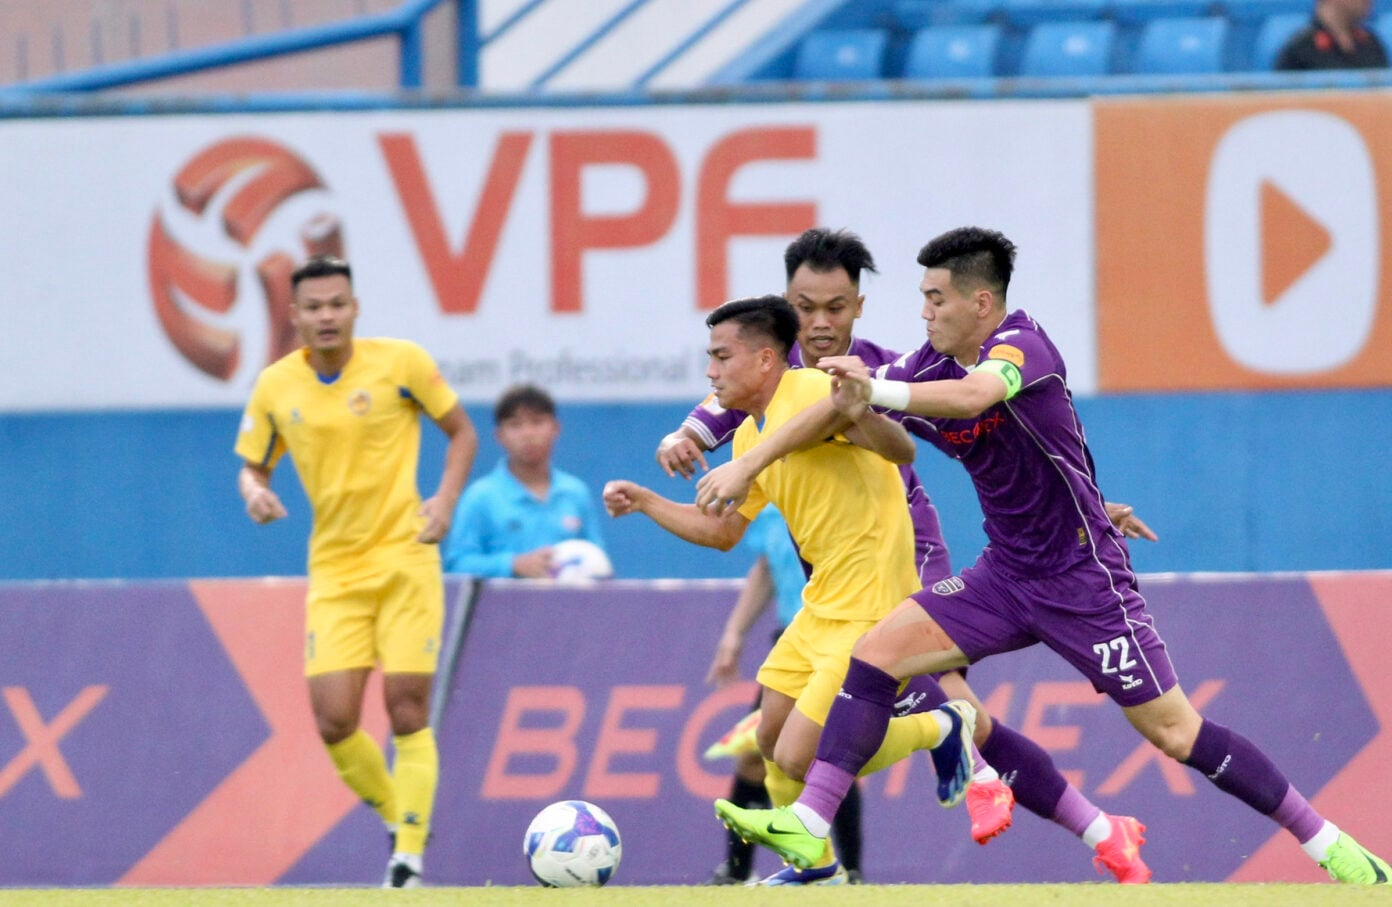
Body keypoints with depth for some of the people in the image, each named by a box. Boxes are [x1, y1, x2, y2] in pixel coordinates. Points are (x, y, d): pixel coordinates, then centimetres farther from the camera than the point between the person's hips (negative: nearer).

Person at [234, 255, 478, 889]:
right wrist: (254, 492, -9)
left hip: (404, 555, -3)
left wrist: (446, 498, -10)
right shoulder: (275, 387, 3)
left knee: (407, 711, -9)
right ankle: (399, 819, 18)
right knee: (333, 719, -8)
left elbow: (462, 432, 6)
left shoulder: (399, 361, -5)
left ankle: (410, 853, 0)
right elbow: (252, 465, 15)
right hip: (334, 569, 3)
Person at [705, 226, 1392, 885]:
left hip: (1081, 578, -7)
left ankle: (1328, 845, 1)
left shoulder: (1021, 345, -19)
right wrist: (746, 465, 4)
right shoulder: (931, 365, 3)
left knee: (1172, 732, -8)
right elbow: (840, 405, 10)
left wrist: (876, 391, -54)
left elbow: (972, 394, -41)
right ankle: (808, 825, -10)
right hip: (1006, 577, 7)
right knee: (875, 654, -7)